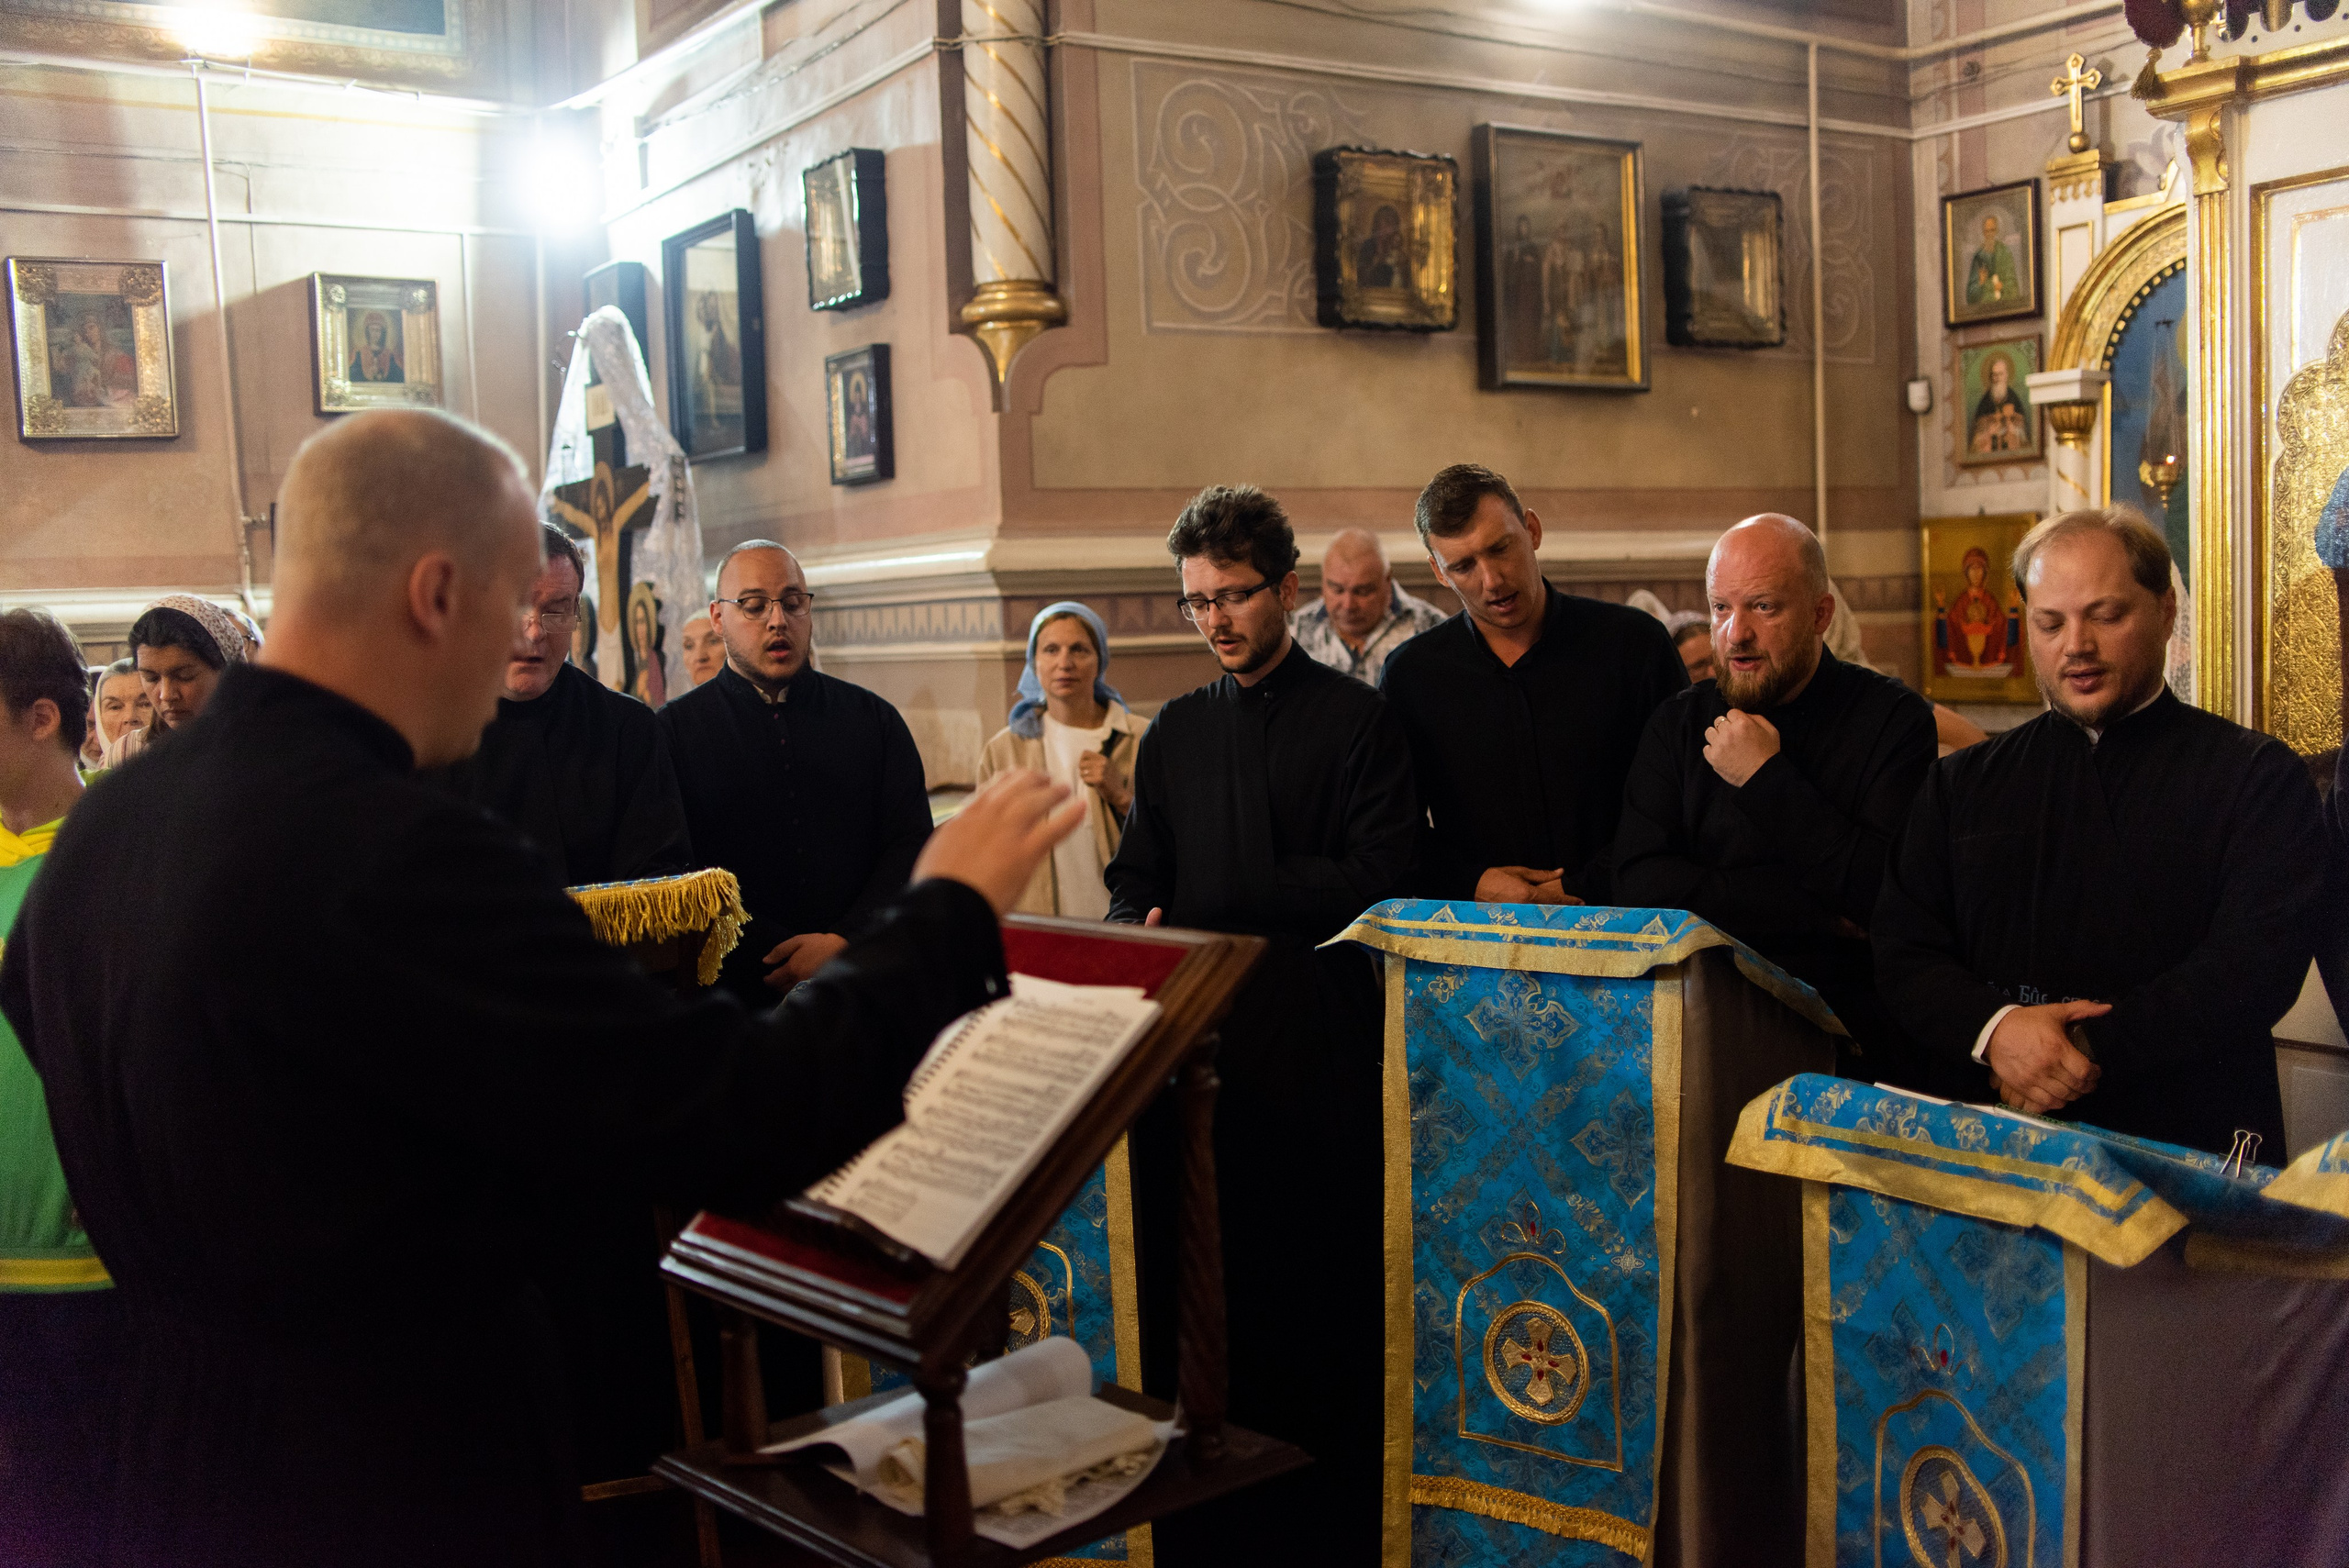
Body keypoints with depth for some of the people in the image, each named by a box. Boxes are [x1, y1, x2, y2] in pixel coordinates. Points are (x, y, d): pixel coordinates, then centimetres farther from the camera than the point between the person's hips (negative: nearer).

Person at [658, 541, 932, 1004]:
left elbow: (911, 845, 8)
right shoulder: (675, 730, 8)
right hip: (732, 996, -1)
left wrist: (842, 945, -8)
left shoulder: (873, 719, 15)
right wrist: (787, 958, -9)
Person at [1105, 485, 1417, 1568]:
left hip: (1316, 1041, -4)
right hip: (1195, 1042, 4)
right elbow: (1136, 881, 18)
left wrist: (1224, 900, -8)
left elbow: (1376, 880, -6)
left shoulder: (1358, 720, 3)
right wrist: (1141, 934, -5)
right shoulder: (1175, 732, 18)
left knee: (1322, 1291, -2)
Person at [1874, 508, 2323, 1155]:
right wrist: (1993, 1028, -11)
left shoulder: (2258, 777, 8)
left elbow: (2256, 963, -4)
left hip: (2190, 1151, -2)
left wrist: (2089, 1053, -13)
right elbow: (1902, 952, 9)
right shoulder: (1960, 784, 18)